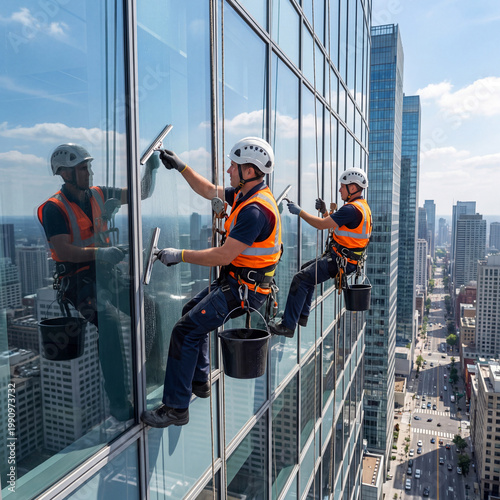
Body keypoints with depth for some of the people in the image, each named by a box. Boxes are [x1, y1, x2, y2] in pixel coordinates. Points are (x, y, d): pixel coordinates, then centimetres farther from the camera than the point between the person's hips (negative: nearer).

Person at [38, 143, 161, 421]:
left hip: (107, 273, 6)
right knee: (110, 319, -31)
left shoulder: (99, 195, 10)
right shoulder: (53, 208, -7)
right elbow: (63, 251, -19)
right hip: (78, 281, -6)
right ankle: (119, 403, -22)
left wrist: (151, 169, -3)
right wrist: (100, 253, -33)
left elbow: (142, 194, 15)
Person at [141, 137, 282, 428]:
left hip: (243, 287, -11)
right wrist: (181, 167, 14)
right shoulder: (246, 194, 6)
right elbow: (209, 191, 19)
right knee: (192, 310, 23)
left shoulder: (255, 210, -26)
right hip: (235, 279, 11)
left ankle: (176, 408, 1)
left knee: (186, 330, -12)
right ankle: (199, 382, 33)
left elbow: (224, 255, -27)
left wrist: (180, 255, -18)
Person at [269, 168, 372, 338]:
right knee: (306, 268, 24)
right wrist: (324, 211, 8)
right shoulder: (362, 206, 14)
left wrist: (299, 211, -12)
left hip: (340, 261, -11)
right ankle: (302, 315, 28)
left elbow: (322, 225, -22)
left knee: (300, 279, -15)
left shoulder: (352, 209, -20)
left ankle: (288, 325, -11)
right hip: (343, 258, 11)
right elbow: (334, 226, 21)